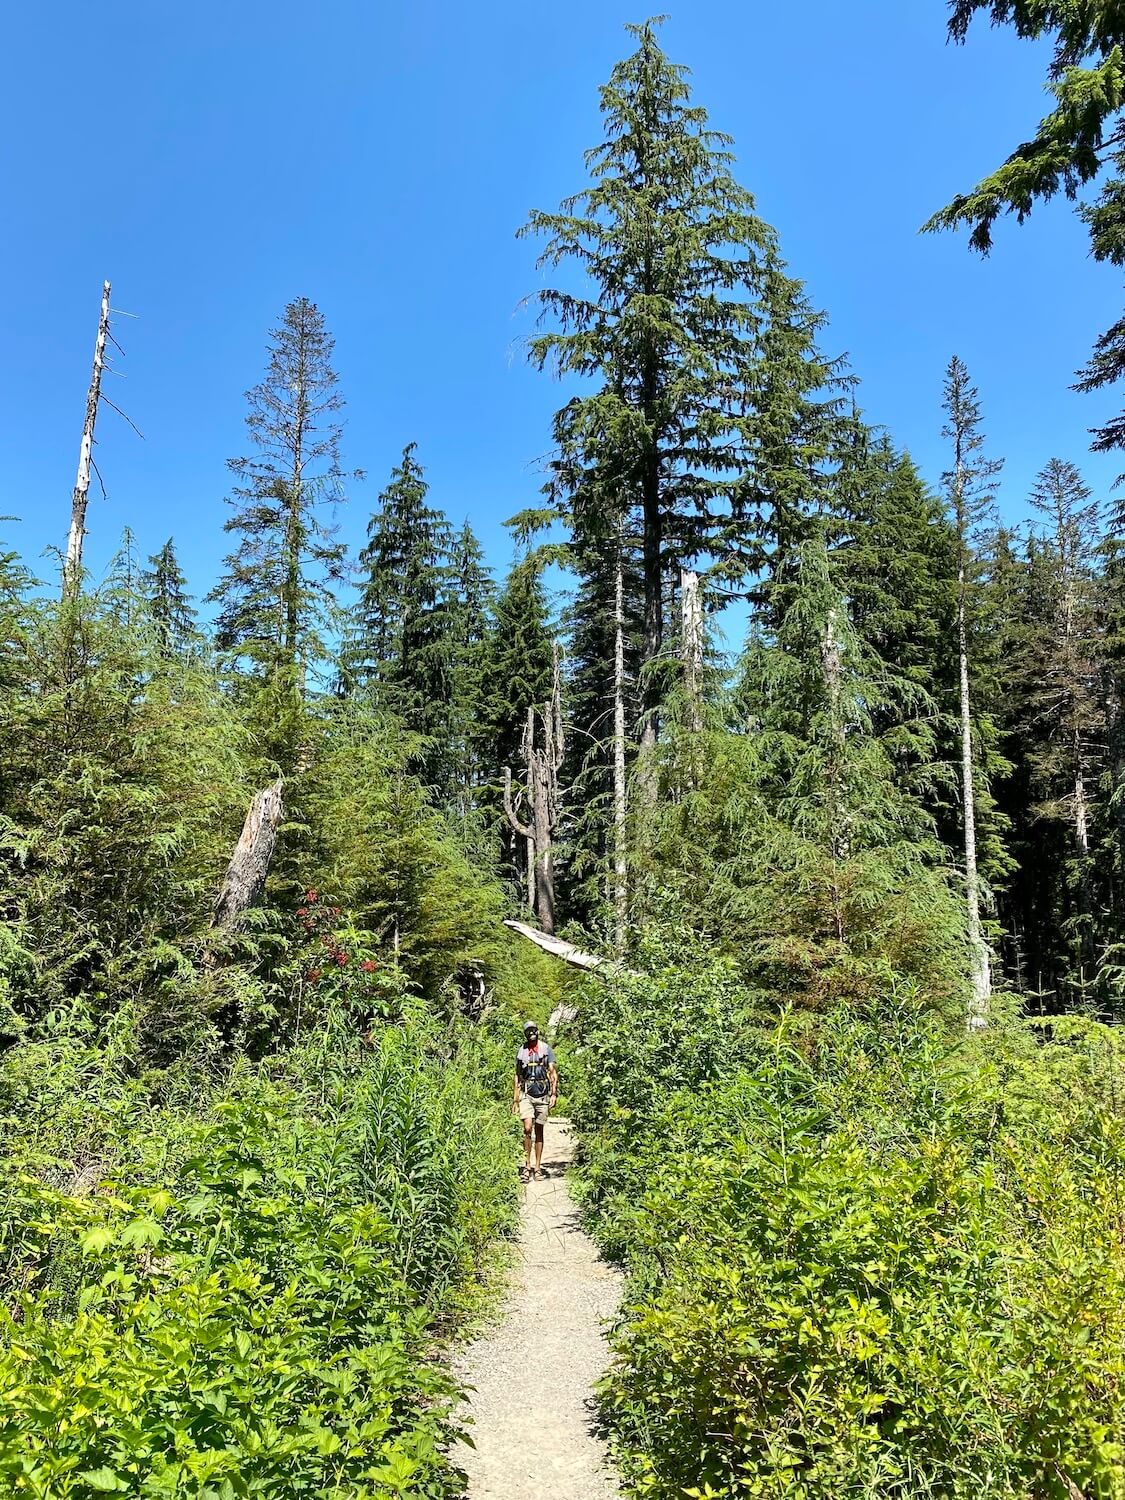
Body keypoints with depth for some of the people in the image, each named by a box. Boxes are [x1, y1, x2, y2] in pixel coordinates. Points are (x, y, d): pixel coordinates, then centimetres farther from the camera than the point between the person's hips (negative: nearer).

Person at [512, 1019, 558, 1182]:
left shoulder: (546, 1049, 3)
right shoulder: (521, 1051, 8)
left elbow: (553, 1073, 1)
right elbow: (517, 1076, 13)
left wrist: (554, 1094, -9)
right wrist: (515, 1099, 9)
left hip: (543, 1093, 0)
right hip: (526, 1094, 0)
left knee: (539, 1131, 6)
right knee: (527, 1128, -15)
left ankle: (538, 1167, 14)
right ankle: (527, 1165, -6)